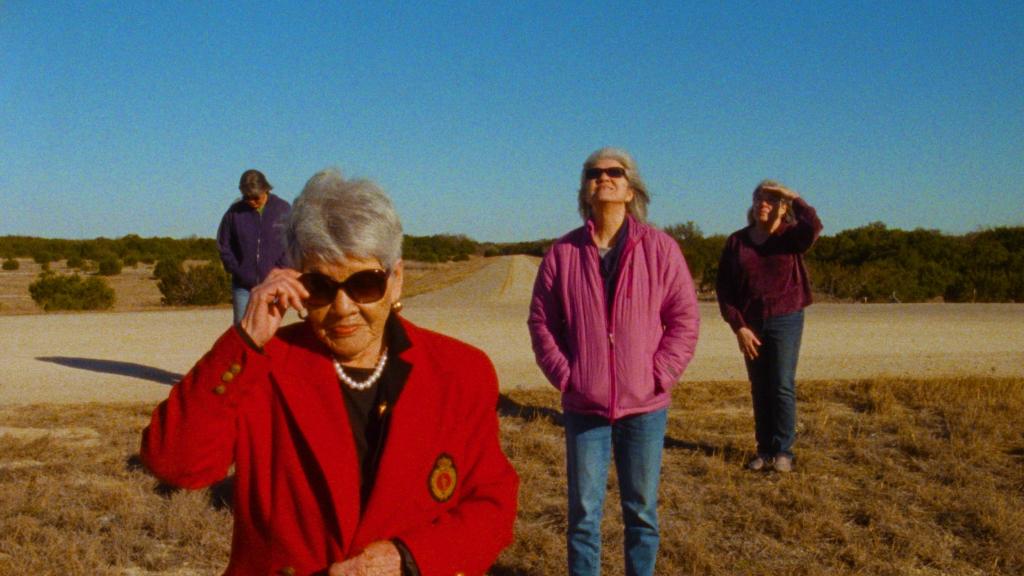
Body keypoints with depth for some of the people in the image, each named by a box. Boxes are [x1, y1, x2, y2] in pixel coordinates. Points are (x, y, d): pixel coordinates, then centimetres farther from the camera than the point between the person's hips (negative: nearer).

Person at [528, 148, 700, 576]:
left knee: (642, 510, 13)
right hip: (583, 406, 0)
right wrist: (563, 375, -5)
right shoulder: (563, 252, 0)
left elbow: (685, 319, -1)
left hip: (644, 406, 0)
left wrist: (658, 376, -9)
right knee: (583, 512, 10)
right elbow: (541, 321, 4)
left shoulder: (660, 248, -2)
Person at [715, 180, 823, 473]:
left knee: (782, 387, -3)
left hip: (785, 320, -2)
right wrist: (738, 327, -7)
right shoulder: (736, 241, 3)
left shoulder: (791, 237, -2)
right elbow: (723, 287, 1)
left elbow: (813, 226, -27)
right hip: (750, 323, 2)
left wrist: (794, 197, -12)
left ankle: (783, 450, 8)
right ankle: (764, 449, 17)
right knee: (759, 389, 8)